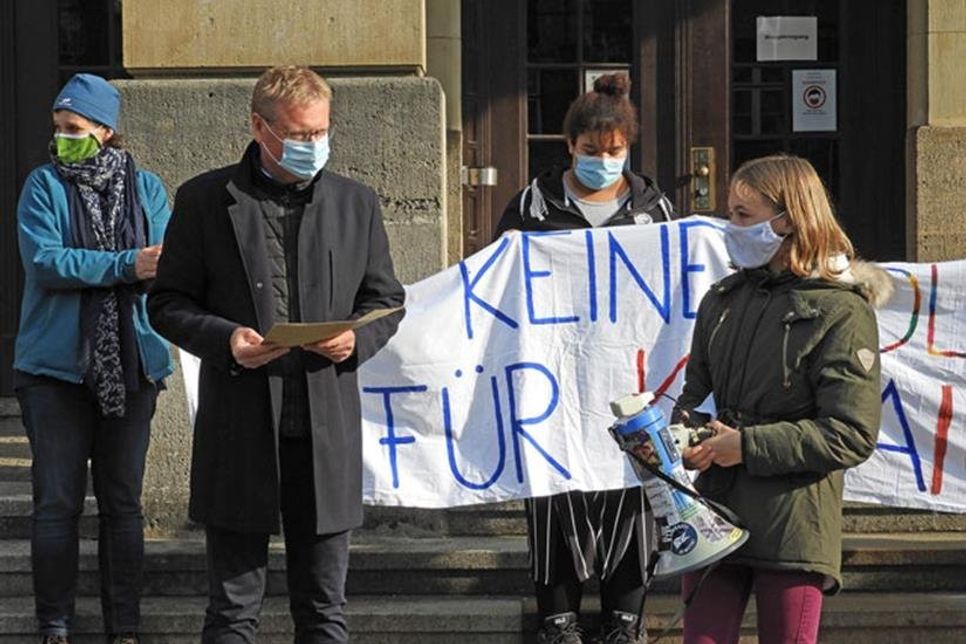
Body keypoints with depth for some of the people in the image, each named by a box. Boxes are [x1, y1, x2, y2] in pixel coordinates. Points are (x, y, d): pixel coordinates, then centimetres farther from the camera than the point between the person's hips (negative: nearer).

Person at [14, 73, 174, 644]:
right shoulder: (44, 185, 2)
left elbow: (163, 263, -6)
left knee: (123, 501, 7)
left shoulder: (146, 188, 6)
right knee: (58, 502, -1)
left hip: (131, 364, 2)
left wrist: (82, 266, -22)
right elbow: (43, 260, -13)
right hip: (56, 363, -1)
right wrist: (126, 265, -21)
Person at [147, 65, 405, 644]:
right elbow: (167, 303, 4)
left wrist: (357, 339, -6)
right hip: (239, 430, -2)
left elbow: (386, 299, 17)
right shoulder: (204, 200, 3)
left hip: (328, 426, 2)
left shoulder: (356, 203, 10)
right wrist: (224, 340, -15)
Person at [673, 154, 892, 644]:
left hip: (794, 525, -5)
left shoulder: (842, 310, -7)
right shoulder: (723, 300, 12)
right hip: (715, 510, 5)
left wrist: (747, 446, -15)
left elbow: (852, 435, -12)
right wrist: (684, 429, -5)